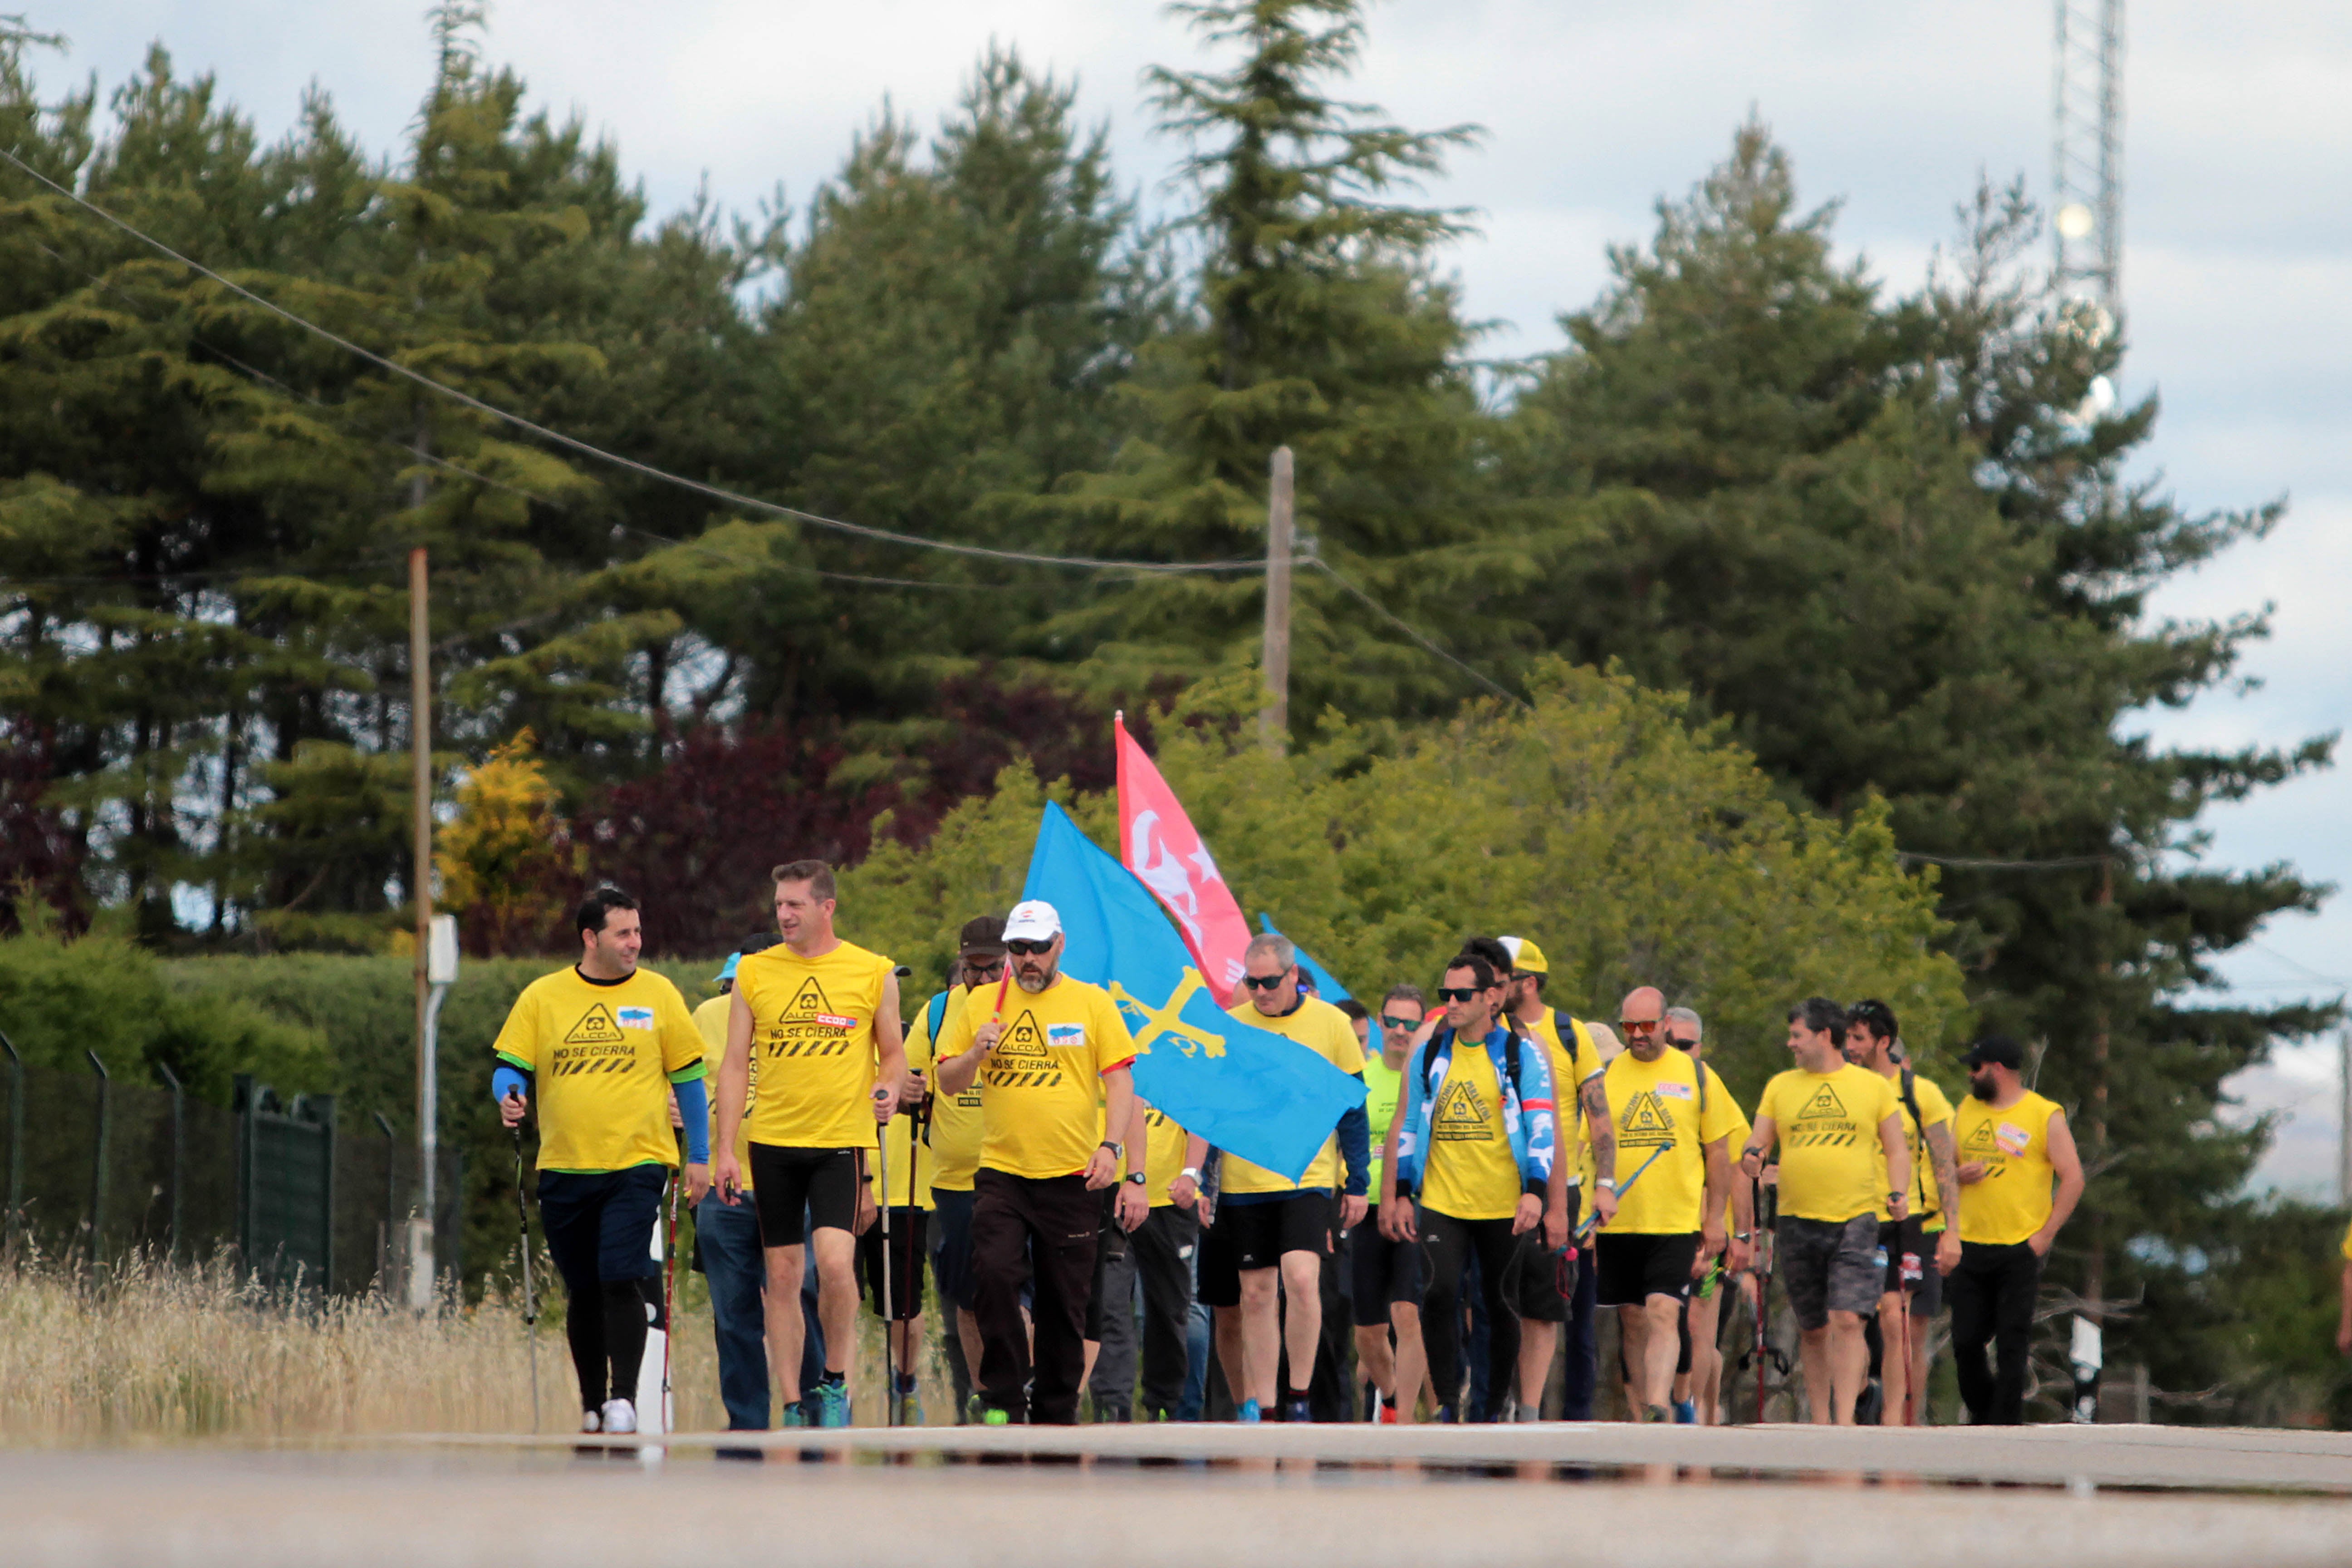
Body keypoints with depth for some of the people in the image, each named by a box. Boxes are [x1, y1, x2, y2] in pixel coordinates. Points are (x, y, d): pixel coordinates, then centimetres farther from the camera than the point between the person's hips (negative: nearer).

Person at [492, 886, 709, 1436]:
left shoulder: (658, 995, 4)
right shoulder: (542, 998, 4)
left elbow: (689, 1077, 9)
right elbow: (509, 1067, 5)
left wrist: (700, 1158, 8)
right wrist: (510, 1097, -18)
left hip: (636, 1167, -2)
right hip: (564, 1168, 2)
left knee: (621, 1282, -16)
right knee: (583, 1292, 9)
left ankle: (623, 1400, -14)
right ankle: (592, 1407, 21)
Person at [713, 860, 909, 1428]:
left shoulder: (873, 973, 2)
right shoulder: (754, 972, 5)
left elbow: (893, 1053, 11)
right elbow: (735, 1066, 7)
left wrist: (889, 1091, -12)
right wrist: (726, 1151, 2)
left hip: (842, 1143, -2)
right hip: (772, 1142, 2)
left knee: (835, 1262, -18)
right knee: (782, 1276, 3)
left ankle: (835, 1382, 1)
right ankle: (793, 1406, 10)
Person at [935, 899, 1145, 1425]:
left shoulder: (1092, 1003, 4)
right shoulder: (982, 1005, 9)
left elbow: (1119, 1083, 0)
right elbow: (948, 1083, 11)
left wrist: (1112, 1146, -14)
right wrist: (976, 1052, -10)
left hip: (1073, 1178, -1)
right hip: (1002, 1172, 1)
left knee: (1065, 1302, 4)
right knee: (994, 1274, -20)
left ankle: (1056, 1413, 16)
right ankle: (1004, 1396, -9)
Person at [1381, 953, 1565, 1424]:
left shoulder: (1524, 1055, 0)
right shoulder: (1427, 1057, 9)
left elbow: (1543, 1129, -3)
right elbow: (1408, 1127, 15)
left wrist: (1537, 1193, -15)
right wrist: (1399, 1195, 9)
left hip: (1507, 1208, -2)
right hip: (1440, 1203, 2)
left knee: (1503, 1307, 5)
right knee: (1438, 1293, -17)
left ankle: (1496, 1406, 17)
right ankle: (1447, 1401, -12)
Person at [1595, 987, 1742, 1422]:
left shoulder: (1697, 1076, 3)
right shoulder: (1605, 1076, 6)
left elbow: (1719, 1152, 8)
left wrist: (1715, 1222, 3)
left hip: (1678, 1223, -2)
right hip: (1618, 1223, 2)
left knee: (1663, 1313, -16)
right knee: (1632, 1320, 8)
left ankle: (1659, 1404, -25)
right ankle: (1640, 1415, 16)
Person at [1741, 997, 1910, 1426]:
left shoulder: (1874, 1086, 7)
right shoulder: (1780, 1087, 13)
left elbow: (1897, 1150, 9)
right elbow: (1759, 1141, 11)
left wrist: (1899, 1193, -7)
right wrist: (1751, 1155, -12)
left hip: (1856, 1220, -3)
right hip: (1797, 1224, 3)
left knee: (1847, 1322, -15)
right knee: (1813, 1331, 8)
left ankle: (1845, 1420, -17)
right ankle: (1820, 1422, 15)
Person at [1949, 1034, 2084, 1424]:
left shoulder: (2045, 1116, -2)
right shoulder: (1966, 1110, 15)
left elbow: (2073, 1179, -4)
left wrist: (2045, 1234, -11)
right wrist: (1958, 1176, -1)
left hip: (2020, 1249, -5)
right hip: (1970, 1246, 5)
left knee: (2011, 1344, -4)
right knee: (1965, 1342, 3)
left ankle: (2005, 1424, 1)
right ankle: (1983, 1416, 20)